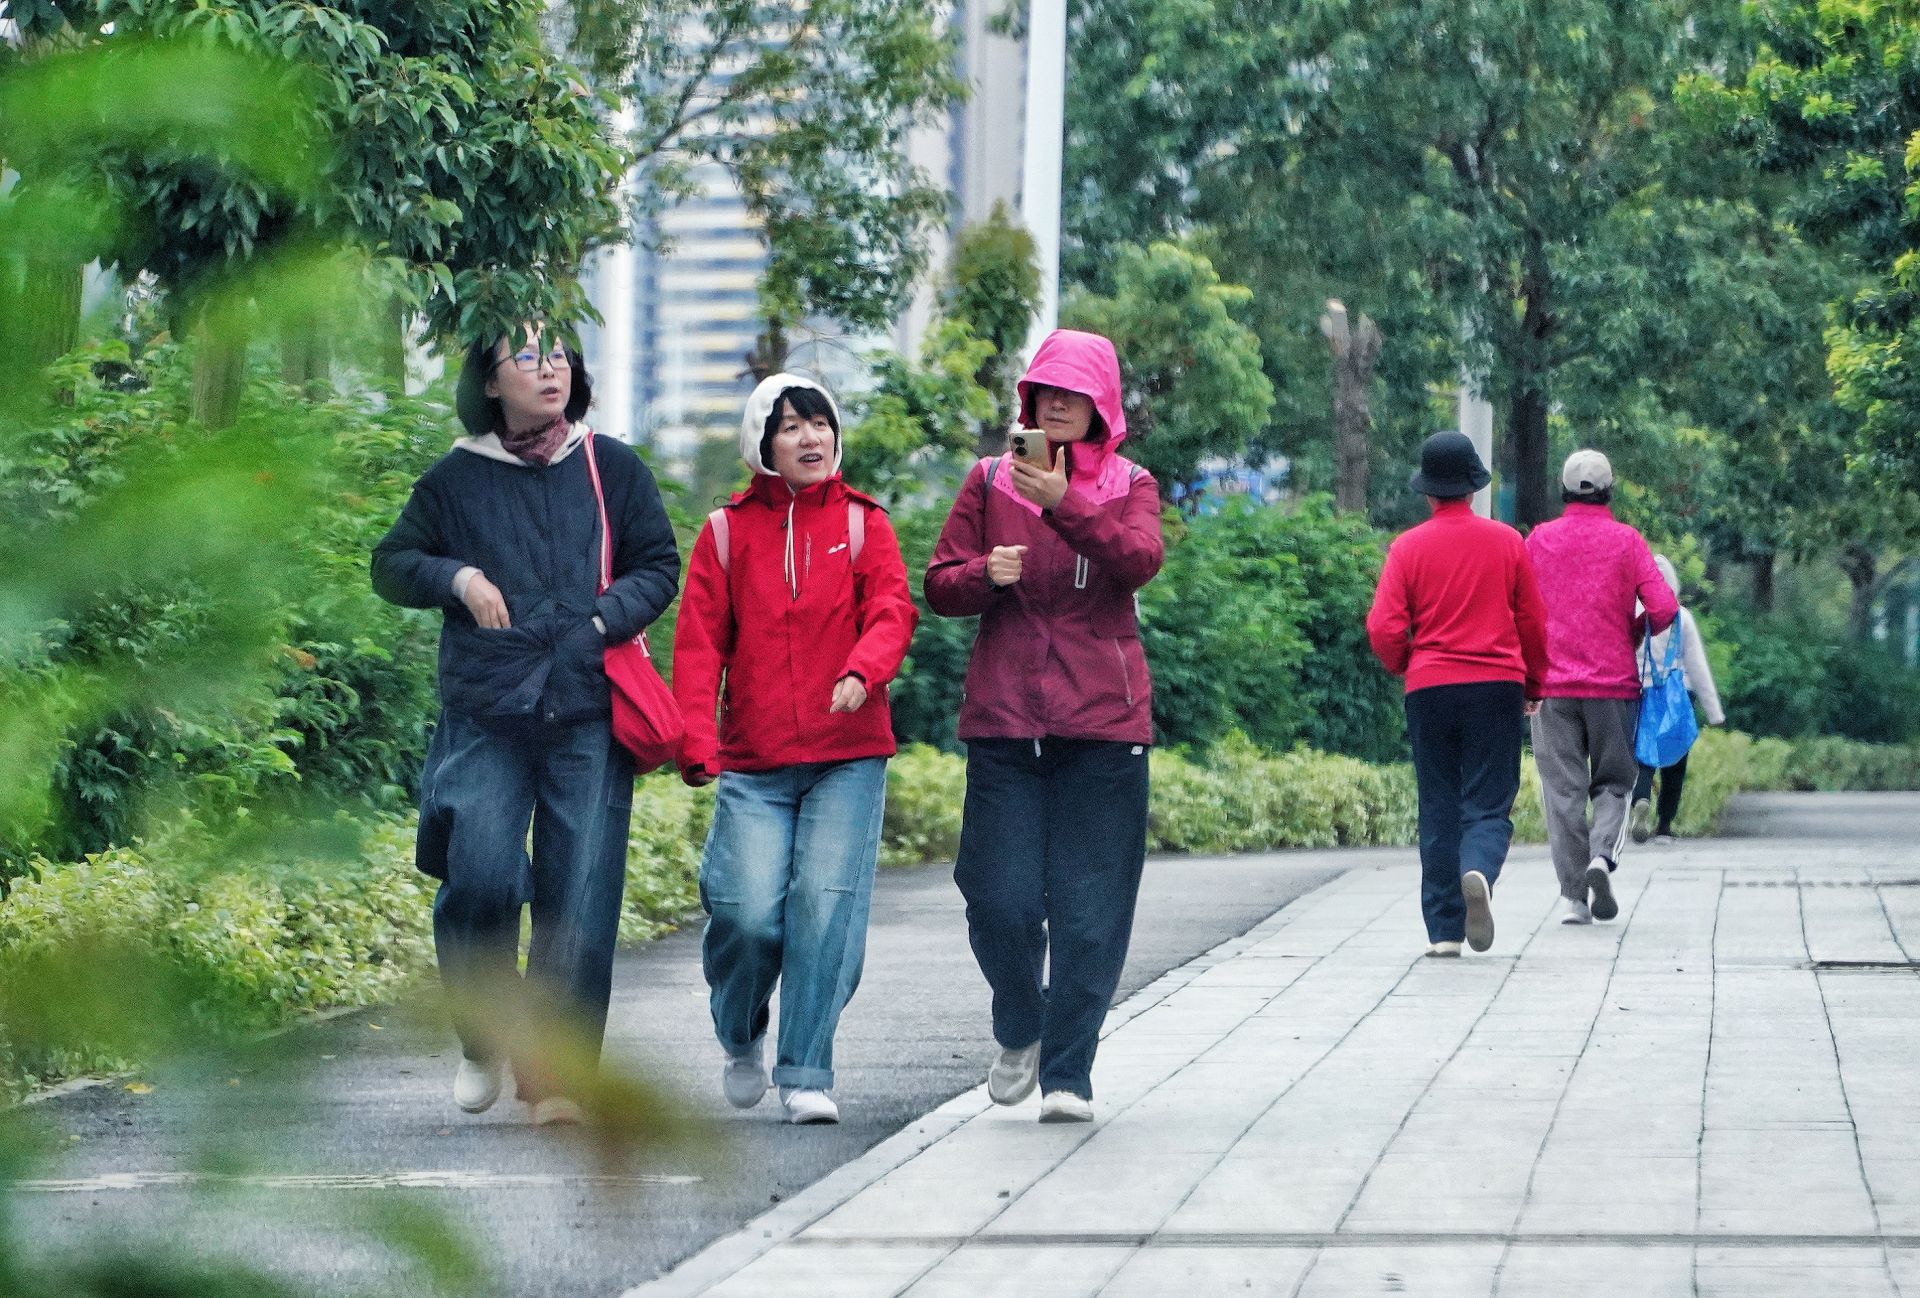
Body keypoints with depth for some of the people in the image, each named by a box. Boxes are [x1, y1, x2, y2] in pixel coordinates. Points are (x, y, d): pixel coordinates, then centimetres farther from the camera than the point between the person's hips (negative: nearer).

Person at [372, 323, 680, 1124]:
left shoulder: (612, 469, 10)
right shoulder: (457, 478, 9)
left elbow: (660, 567, 12)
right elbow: (391, 563, 16)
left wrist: (605, 620, -6)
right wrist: (457, 578, -4)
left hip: (590, 718, 0)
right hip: (484, 719, 0)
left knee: (579, 902, -4)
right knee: (479, 880, -15)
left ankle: (556, 1076, 5)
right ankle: (485, 1041, 10)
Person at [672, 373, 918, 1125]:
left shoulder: (862, 524, 10)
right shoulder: (728, 532, 10)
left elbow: (892, 609, -4)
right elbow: (699, 642, 5)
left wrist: (862, 671, -26)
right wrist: (696, 742, -9)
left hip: (848, 758, 0)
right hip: (753, 762, 0)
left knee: (828, 906, -10)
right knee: (747, 912, -11)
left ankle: (806, 1076, -2)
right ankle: (741, 1037, 19)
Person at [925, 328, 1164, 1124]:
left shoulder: (1130, 486, 8)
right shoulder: (990, 481, 11)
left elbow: (1139, 559, -14)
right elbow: (939, 585, 8)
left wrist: (1063, 504, -28)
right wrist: (985, 574, -14)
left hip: (1103, 726, -1)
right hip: (1004, 720, 1)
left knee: (1089, 908, -3)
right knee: (1001, 899, -5)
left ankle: (1068, 1073, 7)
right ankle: (1019, 1033, 23)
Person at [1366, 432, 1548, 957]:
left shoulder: (1409, 547, -1)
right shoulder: (1507, 541, 3)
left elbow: (1384, 629, -5)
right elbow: (1533, 623, 8)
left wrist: (1402, 666, 16)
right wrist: (1533, 686, 22)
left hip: (1430, 690, 0)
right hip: (1498, 687, 0)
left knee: (1439, 810, 7)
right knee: (1488, 804, 2)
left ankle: (1444, 930, 4)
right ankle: (1479, 873, -30)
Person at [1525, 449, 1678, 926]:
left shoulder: (1538, 541, 3)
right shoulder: (1627, 541, 0)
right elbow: (1663, 608, -8)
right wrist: (1631, 634, 11)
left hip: (1551, 686, 1)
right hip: (1614, 684, -1)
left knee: (1563, 789, 3)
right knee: (1612, 781, 12)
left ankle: (1572, 896, -1)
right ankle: (1602, 855, -15)